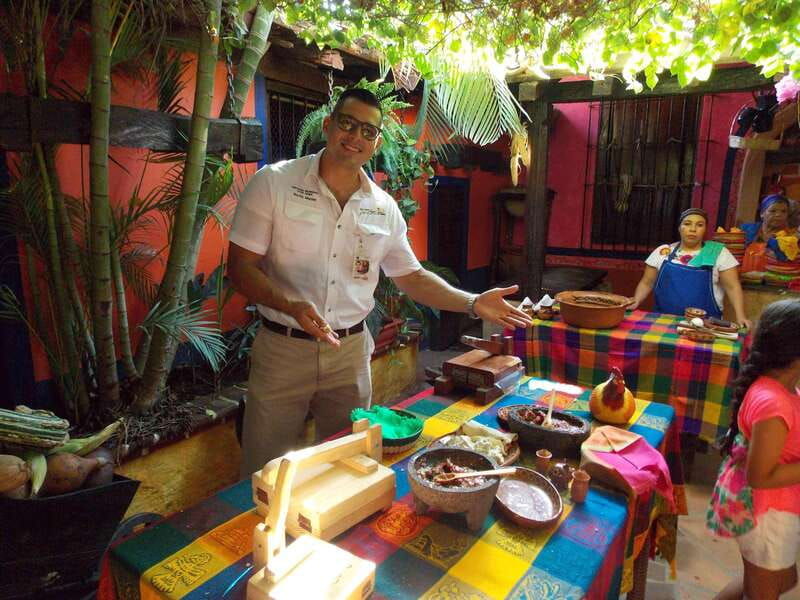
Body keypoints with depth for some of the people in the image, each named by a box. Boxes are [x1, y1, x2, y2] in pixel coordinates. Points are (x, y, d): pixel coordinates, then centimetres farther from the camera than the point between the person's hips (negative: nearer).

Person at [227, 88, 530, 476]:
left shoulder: (384, 208, 4)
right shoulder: (274, 182, -7)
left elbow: (410, 276, 11)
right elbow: (241, 266, -10)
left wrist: (473, 303, -1)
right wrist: (290, 306, -29)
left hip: (350, 353, 3)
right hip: (282, 349, -3)